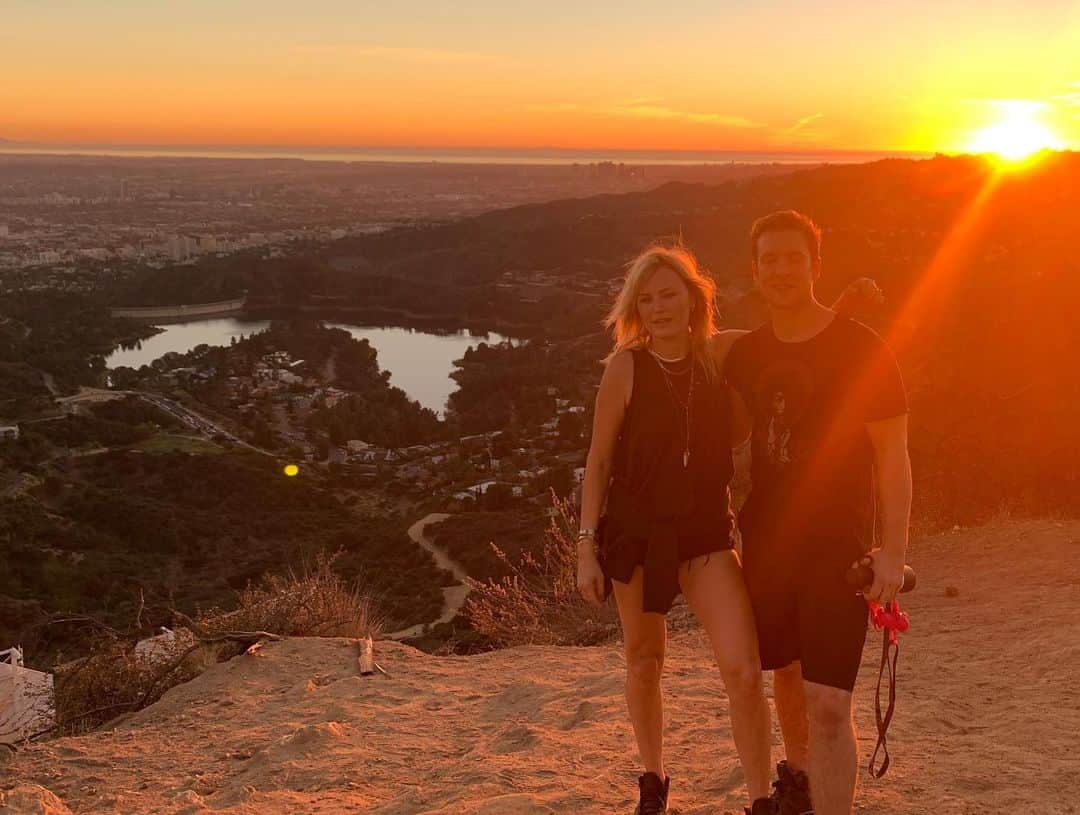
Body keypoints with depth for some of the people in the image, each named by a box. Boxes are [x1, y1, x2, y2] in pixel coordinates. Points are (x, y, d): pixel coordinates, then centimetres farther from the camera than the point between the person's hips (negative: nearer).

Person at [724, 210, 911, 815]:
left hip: (838, 547, -5)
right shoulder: (746, 354, 3)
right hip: (768, 543, 5)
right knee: (786, 673, 22)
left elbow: (893, 458, -10)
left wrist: (893, 553, -15)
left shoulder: (861, 349, -11)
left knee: (828, 704, -11)